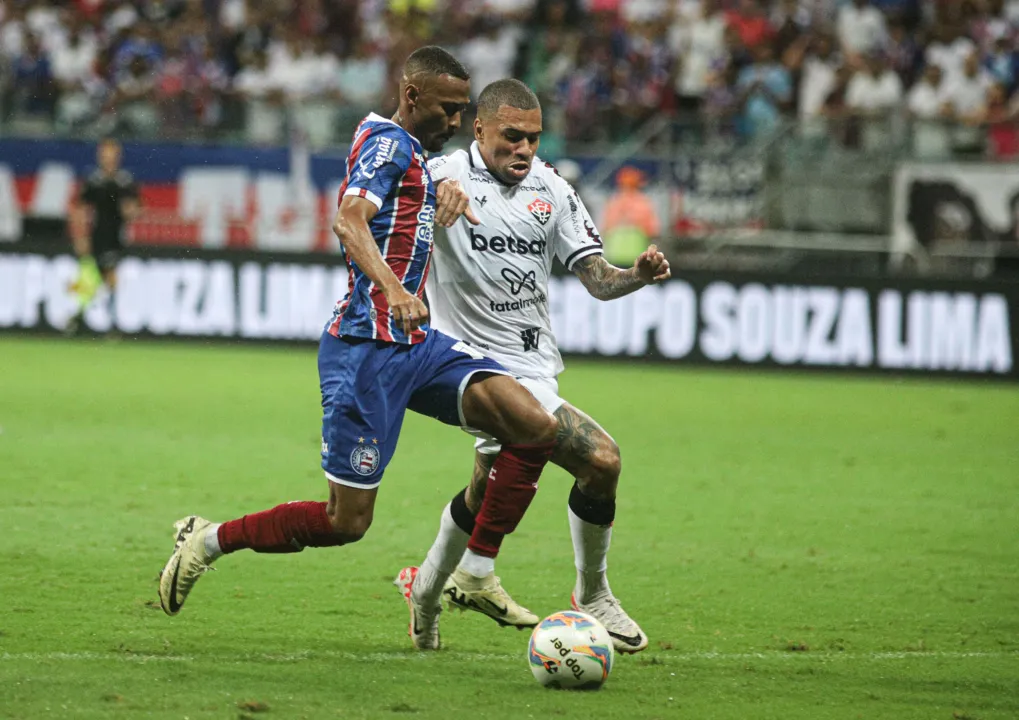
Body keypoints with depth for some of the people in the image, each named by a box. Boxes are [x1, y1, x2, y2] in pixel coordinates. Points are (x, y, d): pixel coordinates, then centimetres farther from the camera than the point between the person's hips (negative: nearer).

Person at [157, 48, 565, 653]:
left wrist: (450, 190, 14)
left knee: (537, 427, -9)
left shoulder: (410, 151, 18)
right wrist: (392, 290, -45)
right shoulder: (390, 143, -10)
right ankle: (210, 540, 14)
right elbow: (350, 220, -28)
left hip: (416, 343, 9)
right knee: (347, 523, -6)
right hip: (368, 348, -9)